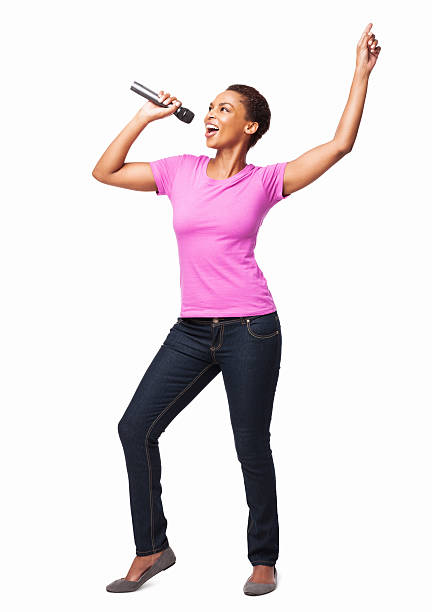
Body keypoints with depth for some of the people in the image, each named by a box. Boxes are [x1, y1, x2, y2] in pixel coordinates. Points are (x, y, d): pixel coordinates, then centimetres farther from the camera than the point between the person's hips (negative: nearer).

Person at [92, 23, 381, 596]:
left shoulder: (264, 181, -1)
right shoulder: (180, 171, 9)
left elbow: (340, 145, -5)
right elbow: (105, 172, 13)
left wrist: (362, 72, -6)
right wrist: (144, 118, 7)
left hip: (250, 330, -4)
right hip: (192, 330, 4)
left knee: (251, 447, 3)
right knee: (136, 427, 0)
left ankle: (264, 559, 23)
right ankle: (152, 549, 16)